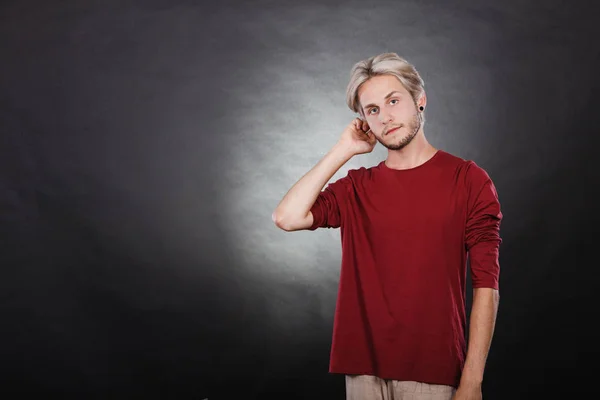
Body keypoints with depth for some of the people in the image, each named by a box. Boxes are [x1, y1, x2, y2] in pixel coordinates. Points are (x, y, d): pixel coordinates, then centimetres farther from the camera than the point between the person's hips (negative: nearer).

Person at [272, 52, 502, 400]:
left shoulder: (468, 180, -3)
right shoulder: (356, 188, 7)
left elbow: (486, 286, -6)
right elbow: (288, 218, -9)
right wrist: (343, 150, -3)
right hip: (365, 370, 3)